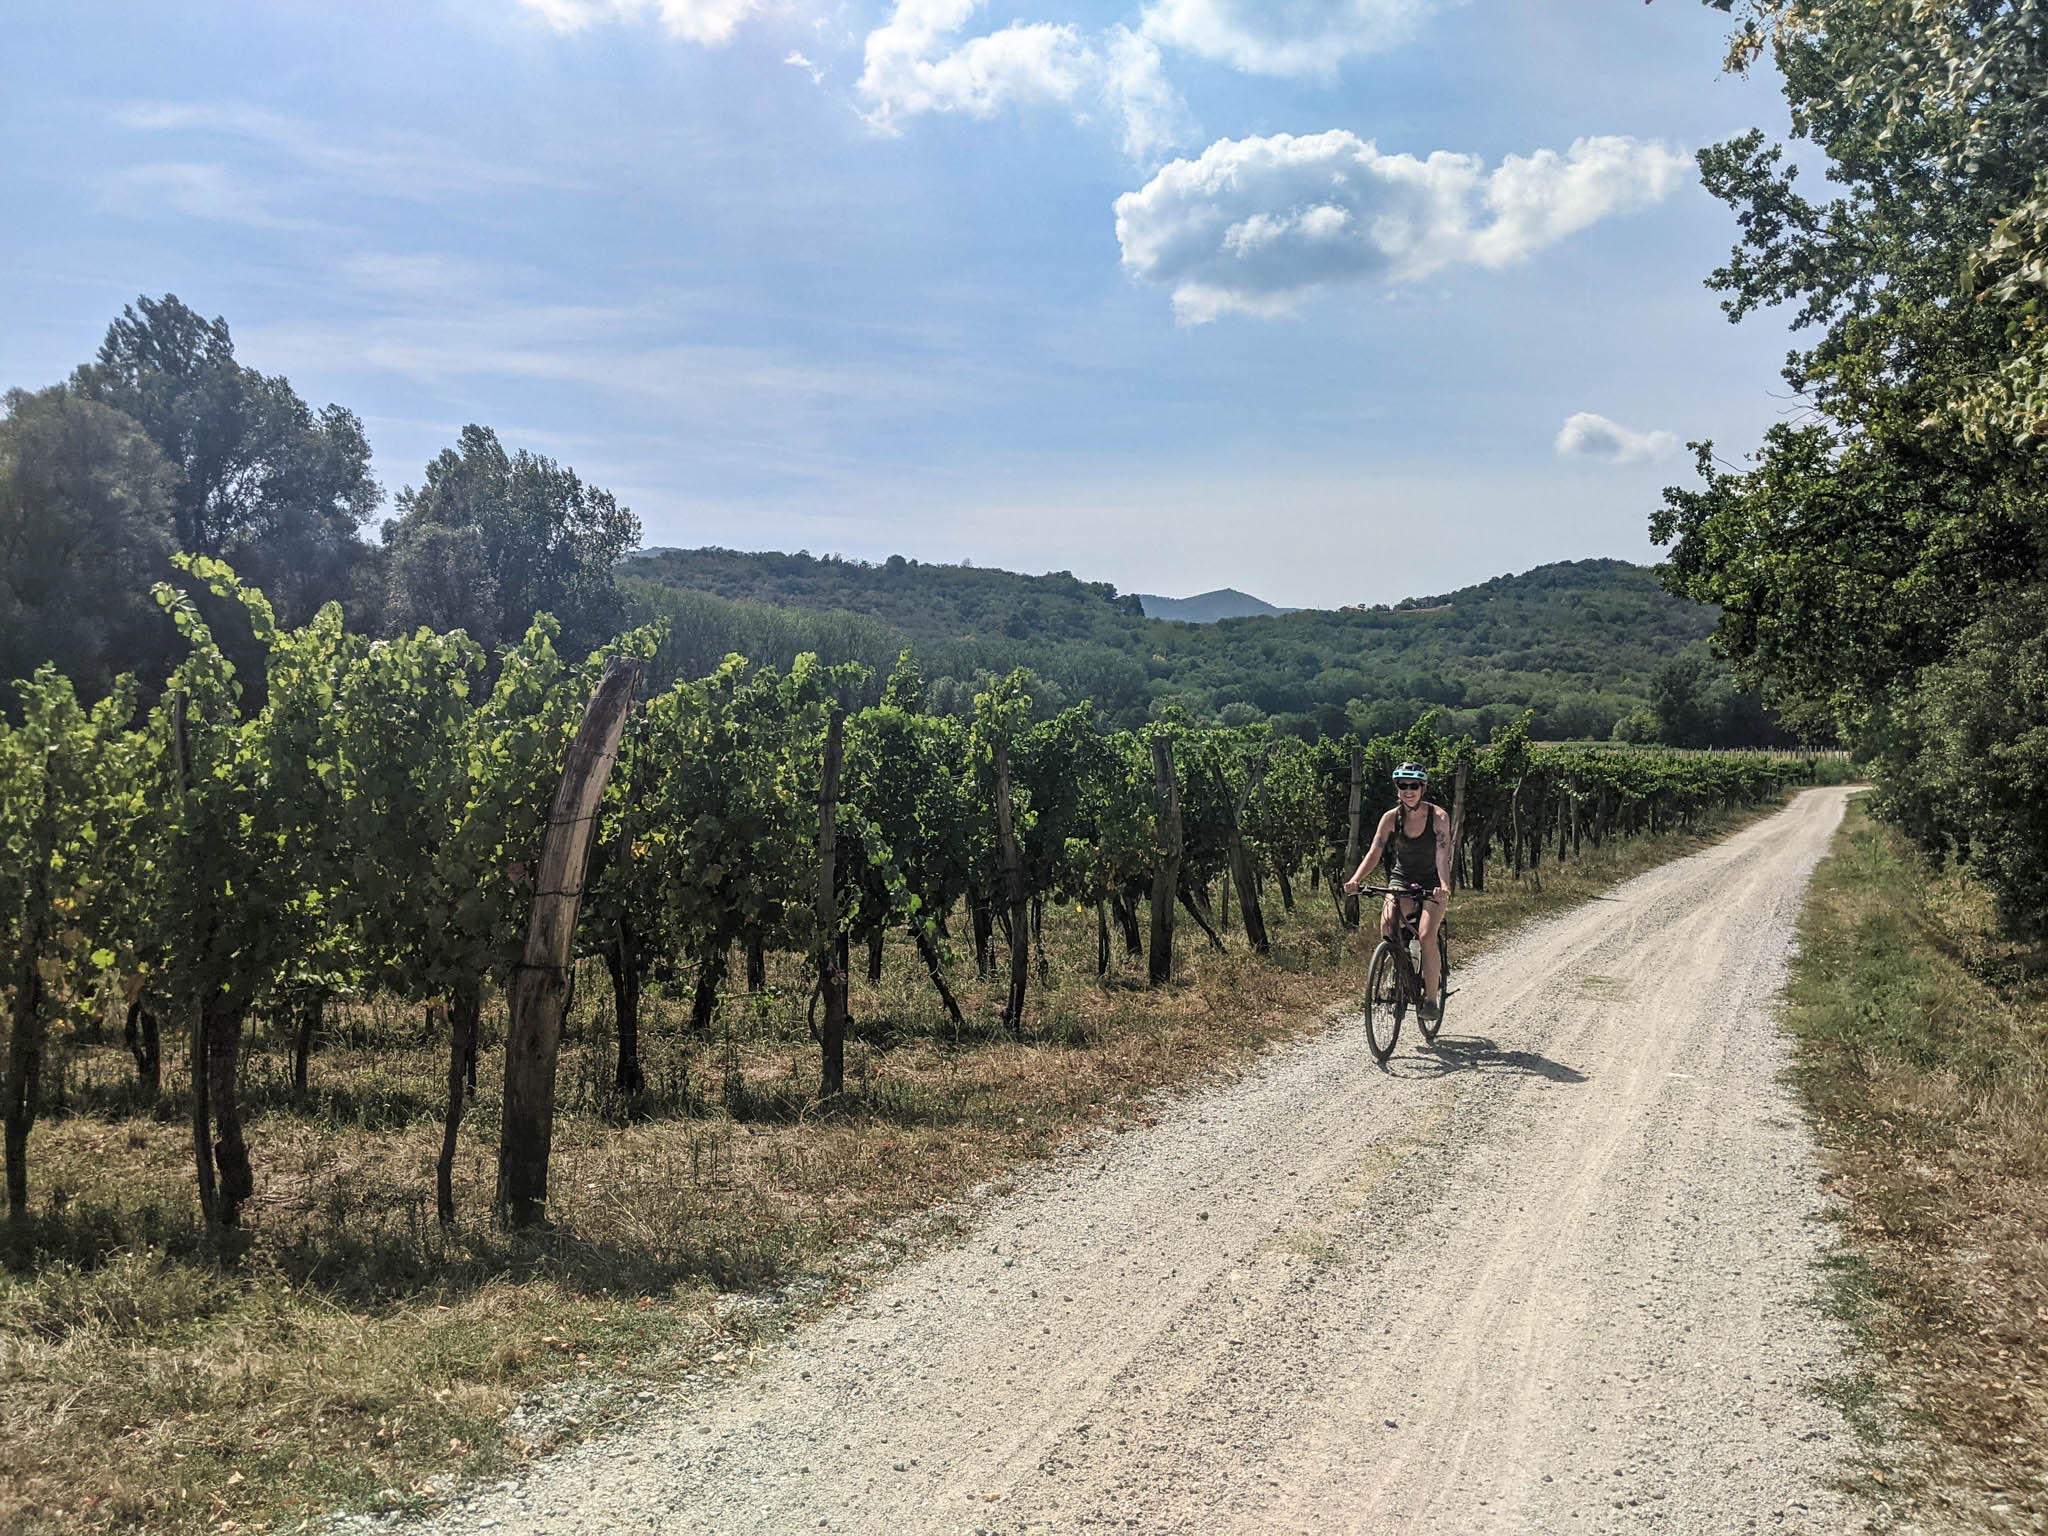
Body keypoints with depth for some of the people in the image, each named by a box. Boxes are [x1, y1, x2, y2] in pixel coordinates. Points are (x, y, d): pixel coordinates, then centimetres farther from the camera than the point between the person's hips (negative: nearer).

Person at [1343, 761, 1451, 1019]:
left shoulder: (1438, 816, -16)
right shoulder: (1391, 818, -9)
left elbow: (1442, 855, -28)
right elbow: (1374, 852, -17)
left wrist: (1444, 886, -46)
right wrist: (1356, 879, -35)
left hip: (1432, 883, -2)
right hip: (1402, 878, 3)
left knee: (1426, 936, -22)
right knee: (1387, 925, -25)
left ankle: (1431, 998, -8)